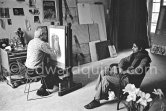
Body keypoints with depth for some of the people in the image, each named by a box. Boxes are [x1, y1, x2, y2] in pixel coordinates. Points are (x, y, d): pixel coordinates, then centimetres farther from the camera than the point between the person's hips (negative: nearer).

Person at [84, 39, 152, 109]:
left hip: (129, 79, -9)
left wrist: (125, 71, -22)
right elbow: (124, 60, 17)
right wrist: (120, 67, -4)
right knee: (102, 72, -3)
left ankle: (96, 101, -4)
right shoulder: (134, 54, 12)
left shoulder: (144, 58, -14)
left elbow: (139, 71, -29)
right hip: (123, 73, 9)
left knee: (105, 78, -21)